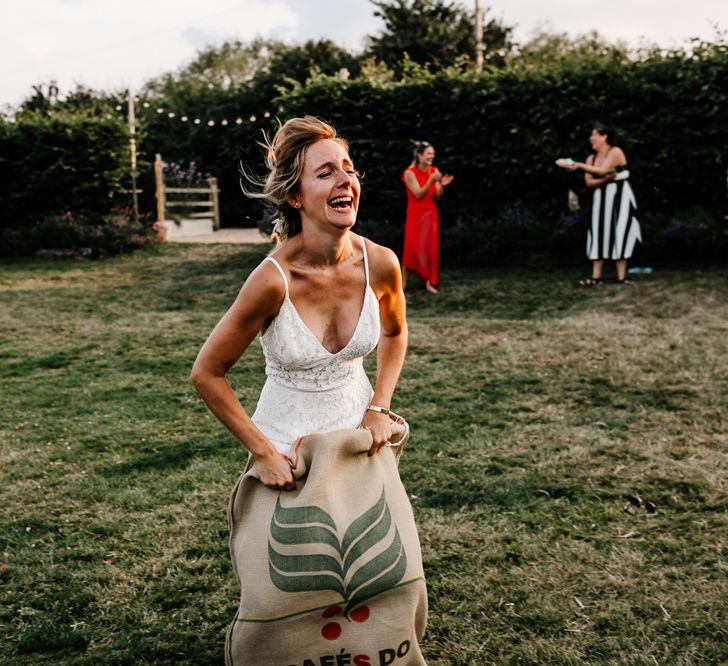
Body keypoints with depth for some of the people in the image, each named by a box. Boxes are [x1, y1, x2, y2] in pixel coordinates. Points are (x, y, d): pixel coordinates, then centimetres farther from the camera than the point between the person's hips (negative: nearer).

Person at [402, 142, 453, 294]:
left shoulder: (434, 171, 3)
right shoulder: (410, 173, -10)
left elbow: (438, 197, 3)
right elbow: (418, 194, -17)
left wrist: (442, 185, -16)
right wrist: (431, 180, -26)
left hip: (430, 214, 4)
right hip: (415, 214, -4)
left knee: (431, 247, 0)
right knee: (411, 247, -5)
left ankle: (429, 283, 4)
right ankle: (404, 282, 5)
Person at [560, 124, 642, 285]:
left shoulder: (615, 152, -9)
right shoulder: (591, 158, 9)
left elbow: (603, 170, -23)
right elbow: (589, 182, 1)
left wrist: (579, 165, -23)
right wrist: (604, 179, -17)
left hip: (619, 197, -6)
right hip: (600, 199, 6)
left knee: (619, 234, -8)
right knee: (599, 235, 1)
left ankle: (621, 276, -5)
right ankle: (596, 277, 0)